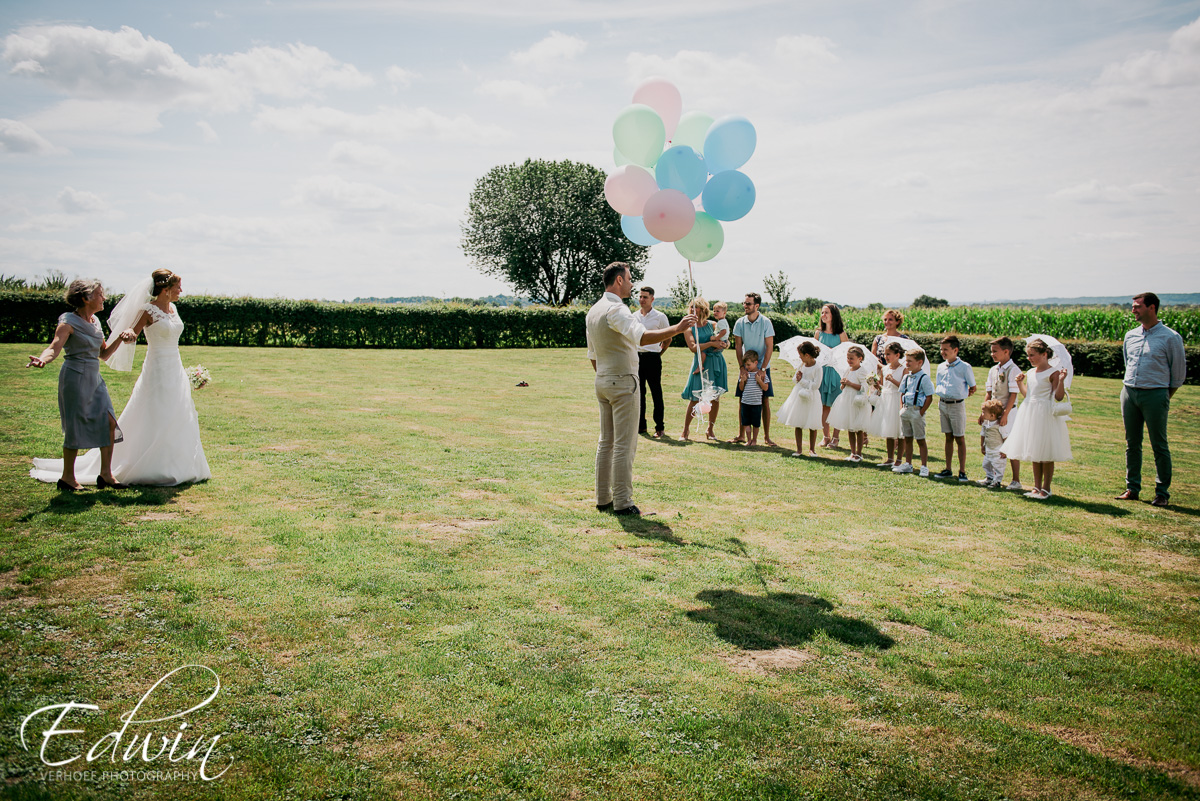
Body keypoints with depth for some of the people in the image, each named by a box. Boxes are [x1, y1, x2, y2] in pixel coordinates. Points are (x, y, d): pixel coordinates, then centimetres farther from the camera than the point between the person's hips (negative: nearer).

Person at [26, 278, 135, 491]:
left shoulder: (95, 321, 13)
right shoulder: (69, 322, -10)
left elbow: (103, 353, 18)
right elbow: (55, 347, -24)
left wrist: (119, 339, 3)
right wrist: (43, 359, -45)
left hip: (94, 378, 8)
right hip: (75, 377, -8)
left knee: (109, 422, 0)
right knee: (76, 427, -3)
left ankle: (105, 474, 7)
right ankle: (67, 478, 10)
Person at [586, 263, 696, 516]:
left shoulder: (593, 311, 14)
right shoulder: (616, 309, -15)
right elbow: (642, 337, -32)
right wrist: (677, 328, -29)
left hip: (602, 381, 9)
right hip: (623, 381, -9)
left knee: (605, 441, 13)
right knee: (624, 444, -5)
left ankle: (603, 499, 17)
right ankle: (622, 502, -1)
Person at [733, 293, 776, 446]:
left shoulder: (765, 322, -8)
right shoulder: (740, 322, -2)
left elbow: (769, 347, -8)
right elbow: (738, 347, 0)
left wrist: (762, 369, -14)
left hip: (762, 367, -2)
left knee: (765, 401, -1)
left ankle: (766, 436, 5)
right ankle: (742, 434, 12)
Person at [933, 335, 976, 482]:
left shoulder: (964, 367, -7)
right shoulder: (941, 367, 9)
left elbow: (973, 388, 0)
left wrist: (962, 395, -6)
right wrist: (940, 406, 11)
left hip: (956, 405, -5)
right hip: (943, 405, 5)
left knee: (960, 439, 0)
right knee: (948, 437, 12)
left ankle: (962, 472, 4)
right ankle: (948, 470, 16)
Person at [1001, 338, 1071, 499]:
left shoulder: (1053, 373, -10)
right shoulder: (1030, 373, 12)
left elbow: (1058, 397, -15)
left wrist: (1061, 380, -27)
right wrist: (1020, 383, 8)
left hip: (1045, 415, -7)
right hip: (1030, 413, 8)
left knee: (1046, 455, -1)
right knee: (1035, 454, 13)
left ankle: (1046, 488, 7)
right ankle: (1037, 487, 20)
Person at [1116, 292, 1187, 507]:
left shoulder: (1170, 338, -5)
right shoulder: (1130, 336, 10)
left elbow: (1179, 372, 2)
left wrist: (1165, 397, 6)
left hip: (1155, 394, -5)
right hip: (1129, 392, 5)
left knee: (1159, 445, 0)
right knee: (1132, 443, 9)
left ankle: (1162, 492, 8)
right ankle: (1132, 488, 16)